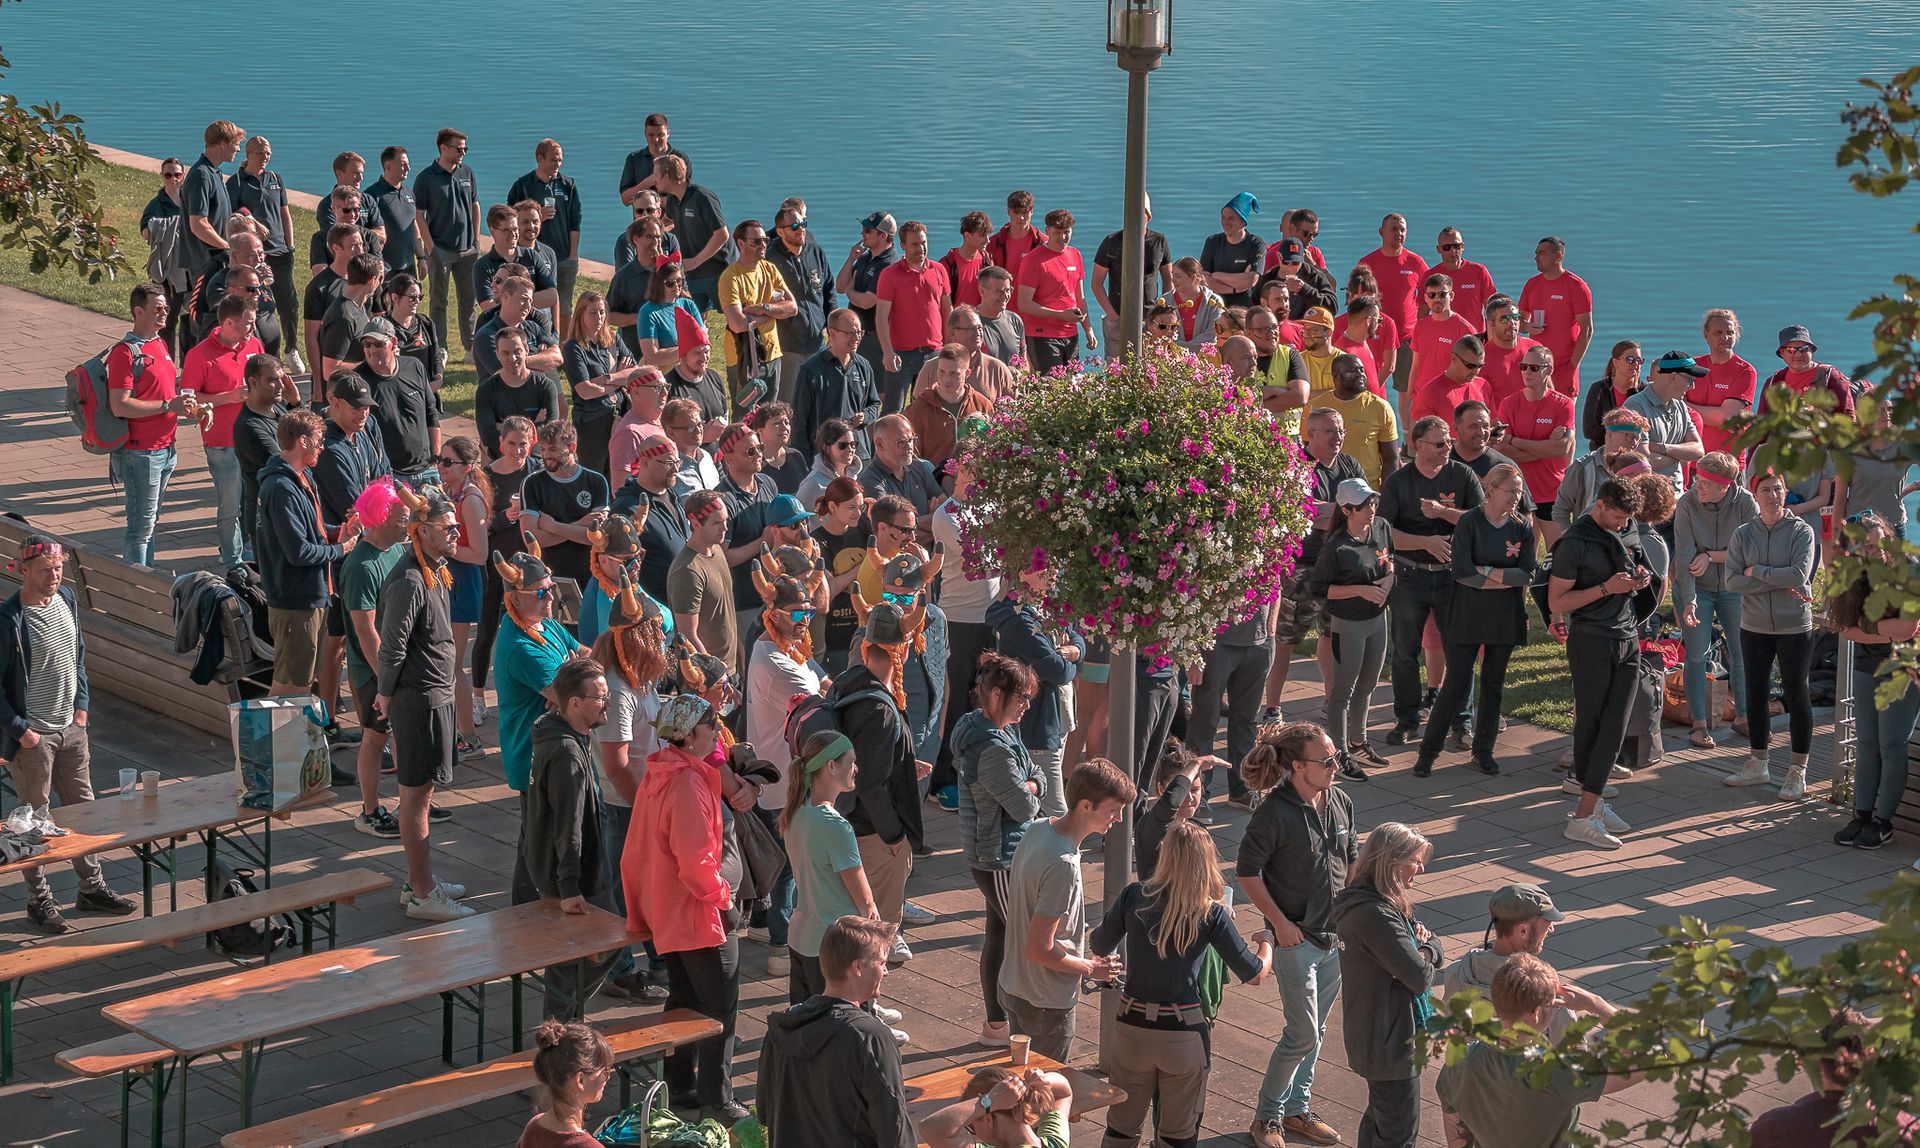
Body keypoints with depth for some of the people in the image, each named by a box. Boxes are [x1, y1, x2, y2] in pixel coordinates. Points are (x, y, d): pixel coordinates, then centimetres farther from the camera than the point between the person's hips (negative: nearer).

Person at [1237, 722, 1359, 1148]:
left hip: (1336, 935, 6)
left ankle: (1296, 1109, 30)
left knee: (1315, 1031, 16)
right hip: (1297, 937, -6)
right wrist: (1280, 922, -14)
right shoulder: (1274, 812, -19)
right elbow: (1248, 872, -13)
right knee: (1303, 1034, -3)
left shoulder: (1340, 802, 0)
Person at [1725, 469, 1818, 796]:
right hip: (1754, 627, 4)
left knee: (1795, 695, 2)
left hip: (1795, 627, -4)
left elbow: (1799, 575, -19)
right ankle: (1758, 766, 25)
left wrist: (1756, 572, -11)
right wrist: (1779, 583, -16)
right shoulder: (1743, 534, 1)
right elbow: (1732, 581, -8)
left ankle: (1798, 772, 9)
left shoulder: (1801, 531, -8)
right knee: (1756, 695, 12)